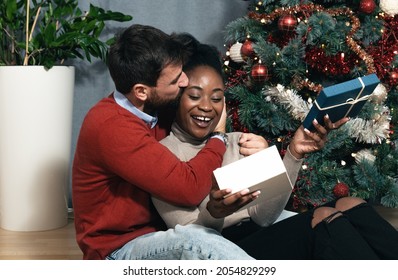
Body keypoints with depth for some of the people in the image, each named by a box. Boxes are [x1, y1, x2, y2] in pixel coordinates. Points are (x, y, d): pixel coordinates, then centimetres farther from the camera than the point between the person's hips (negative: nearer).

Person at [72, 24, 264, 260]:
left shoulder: (159, 110, 4)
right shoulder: (111, 126, -24)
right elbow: (188, 188, -28)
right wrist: (218, 137, -10)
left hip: (160, 236, 9)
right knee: (194, 240, -40)